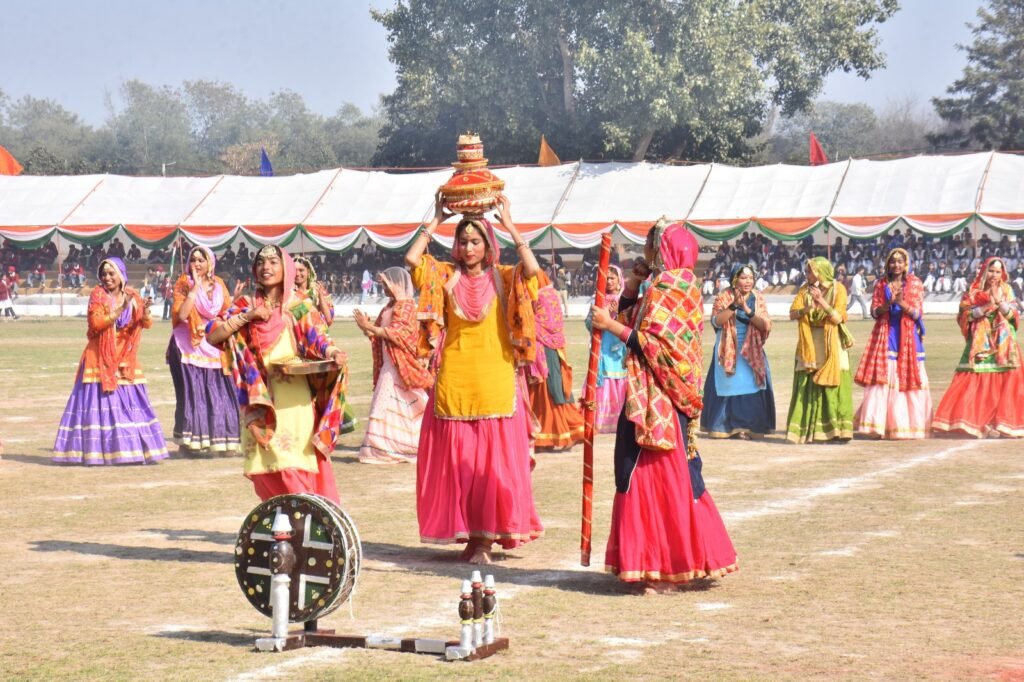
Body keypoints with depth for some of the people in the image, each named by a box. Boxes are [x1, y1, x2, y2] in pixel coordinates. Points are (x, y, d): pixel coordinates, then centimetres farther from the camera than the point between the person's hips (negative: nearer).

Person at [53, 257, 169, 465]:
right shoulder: (97, 296, -4)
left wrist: (145, 313, -22)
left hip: (125, 360, 4)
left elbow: (146, 324, 0)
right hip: (100, 358, -4)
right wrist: (119, 310, -25)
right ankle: (95, 449, -6)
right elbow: (96, 323, -18)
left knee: (129, 404, 4)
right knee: (100, 403, -8)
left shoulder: (132, 296, 8)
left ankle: (130, 447, 10)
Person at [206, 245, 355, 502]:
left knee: (296, 470, -11)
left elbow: (318, 340, -7)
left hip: (294, 401, -3)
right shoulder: (245, 306, 12)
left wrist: (334, 353, -28)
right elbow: (212, 335, 3)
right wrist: (247, 317, -8)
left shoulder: (301, 308, 6)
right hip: (258, 399, 3)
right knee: (266, 469, 2)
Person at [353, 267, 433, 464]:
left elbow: (397, 333, -19)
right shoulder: (390, 306, 15)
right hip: (389, 365, 8)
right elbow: (379, 335, 17)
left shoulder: (405, 305, -9)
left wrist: (370, 327, -19)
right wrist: (367, 327, -1)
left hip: (401, 366, -8)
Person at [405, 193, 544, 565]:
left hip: (494, 383, -1)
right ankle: (468, 535, 11)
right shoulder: (446, 276, 7)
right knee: (456, 462, 2)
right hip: (454, 383, 1)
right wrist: (435, 221, -1)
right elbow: (412, 258, -8)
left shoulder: (503, 278, 3)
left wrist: (510, 226, -11)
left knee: (493, 461, -2)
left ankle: (486, 538, 3)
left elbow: (532, 269, -16)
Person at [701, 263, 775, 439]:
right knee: (727, 386, -3)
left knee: (750, 387, -4)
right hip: (728, 351, -2)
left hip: (752, 352, 2)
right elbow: (716, 321, -14)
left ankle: (744, 427, 1)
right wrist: (734, 306, -24)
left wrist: (747, 310, -19)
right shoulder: (724, 297, -1)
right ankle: (725, 426, 4)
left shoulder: (757, 298, 4)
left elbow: (765, 325, -6)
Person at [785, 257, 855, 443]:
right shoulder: (805, 289, 6)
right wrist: (806, 308, -22)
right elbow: (792, 314, -3)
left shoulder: (838, 289, -3)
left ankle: (839, 429, -3)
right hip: (810, 346, 3)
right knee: (809, 388, -2)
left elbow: (838, 318, -12)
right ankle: (809, 430, 1)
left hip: (832, 345, -3)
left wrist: (822, 302, -24)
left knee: (834, 387, -6)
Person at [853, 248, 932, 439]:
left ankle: (906, 425, 4)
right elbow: (875, 312, 3)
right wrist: (888, 303, -16)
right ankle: (879, 425, -7)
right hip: (885, 335, 1)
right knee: (882, 379, -7)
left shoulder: (915, 284, 4)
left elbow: (917, 313, -2)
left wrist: (902, 304, -20)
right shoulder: (881, 284, 9)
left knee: (907, 380, -2)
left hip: (908, 337, -1)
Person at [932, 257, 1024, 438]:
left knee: (1005, 385, -6)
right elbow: (966, 314, -5)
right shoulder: (973, 292, 6)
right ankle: (974, 424, -7)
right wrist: (988, 306, -14)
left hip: (1003, 347, 1)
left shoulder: (1007, 291, 11)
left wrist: (1000, 302, -14)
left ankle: (1003, 425, -2)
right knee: (975, 385, -9)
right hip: (980, 346, -1)